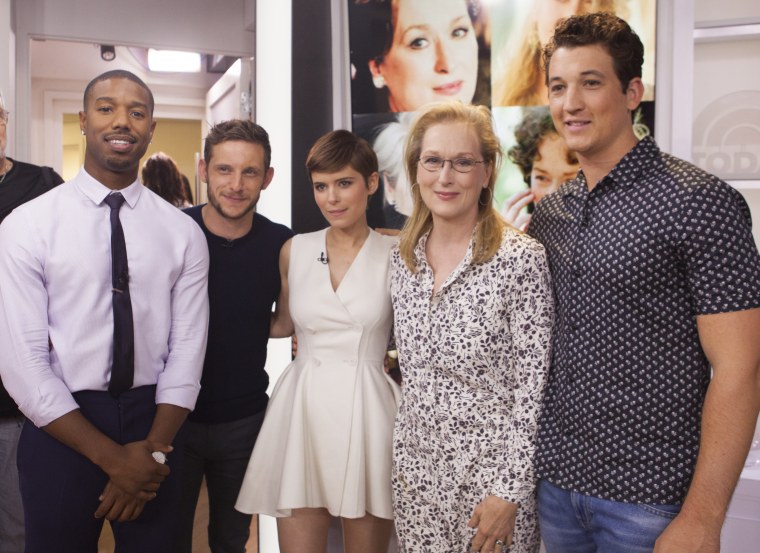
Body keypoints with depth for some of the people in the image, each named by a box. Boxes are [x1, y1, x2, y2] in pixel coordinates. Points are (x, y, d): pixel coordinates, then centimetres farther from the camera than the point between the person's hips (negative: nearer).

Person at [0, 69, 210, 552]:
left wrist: (153, 451, -13)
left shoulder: (183, 233, -1)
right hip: (61, 428, -2)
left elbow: (187, 349, -2)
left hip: (154, 421, 2)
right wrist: (112, 457, -14)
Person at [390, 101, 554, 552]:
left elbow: (533, 386, -14)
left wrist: (510, 492, -15)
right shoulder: (404, 257, 2)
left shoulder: (521, 258, -15)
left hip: (493, 475, -5)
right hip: (416, 472, 5)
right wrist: (402, 457, 10)